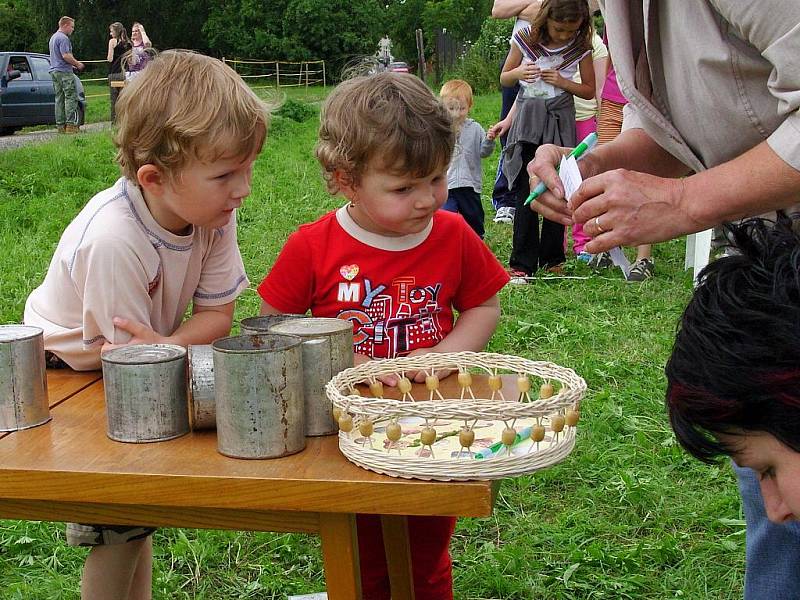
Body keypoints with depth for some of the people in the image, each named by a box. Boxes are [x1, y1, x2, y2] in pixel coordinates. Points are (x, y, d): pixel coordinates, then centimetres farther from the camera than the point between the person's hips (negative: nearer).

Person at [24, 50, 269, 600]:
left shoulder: (215, 211, -20)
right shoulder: (113, 241, -38)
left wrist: (165, 345, -32)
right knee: (117, 530, -3)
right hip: (70, 370, -5)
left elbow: (217, 314, -15)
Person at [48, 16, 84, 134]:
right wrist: (77, 63, -8)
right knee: (71, 97, -8)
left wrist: (72, 63, 22)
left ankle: (60, 125, 7)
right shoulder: (63, 38, -12)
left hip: (54, 70, 10)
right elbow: (65, 55, -21)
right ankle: (71, 124, -14)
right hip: (64, 71, -10)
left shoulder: (53, 37, 20)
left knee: (59, 98, 8)